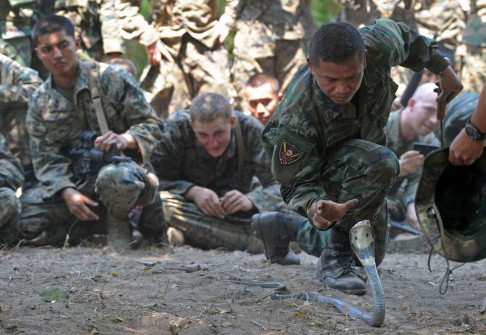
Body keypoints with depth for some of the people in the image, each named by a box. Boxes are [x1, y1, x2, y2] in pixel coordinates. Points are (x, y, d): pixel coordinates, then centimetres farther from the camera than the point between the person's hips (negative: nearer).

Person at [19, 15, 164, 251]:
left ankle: (118, 223, -6)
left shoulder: (112, 78, -3)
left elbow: (152, 126, -3)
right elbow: (46, 160, 1)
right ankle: (105, 221, -4)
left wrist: (125, 139, -26)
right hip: (73, 180, 4)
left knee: (116, 178, -42)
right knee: (28, 220, -22)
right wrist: (67, 192, -20)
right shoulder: (40, 103, 7)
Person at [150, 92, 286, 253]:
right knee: (165, 204, -36)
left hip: (236, 213, 2)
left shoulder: (251, 130, -15)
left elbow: (280, 185, -19)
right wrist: (192, 191, -36)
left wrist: (249, 200, -39)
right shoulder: (176, 127, -17)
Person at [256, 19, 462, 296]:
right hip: (313, 166, -6)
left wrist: (442, 67, 6)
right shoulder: (296, 118, -42)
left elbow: (400, 34, -7)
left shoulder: (377, 47, -32)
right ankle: (335, 255, -25)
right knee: (380, 163, -38)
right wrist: (314, 207, -56)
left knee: (371, 256, 11)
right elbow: (298, 183, -32)